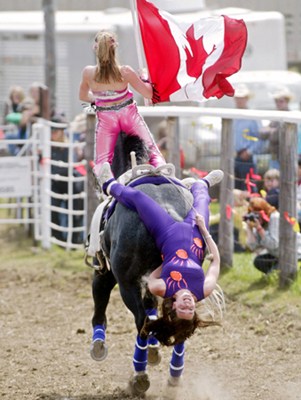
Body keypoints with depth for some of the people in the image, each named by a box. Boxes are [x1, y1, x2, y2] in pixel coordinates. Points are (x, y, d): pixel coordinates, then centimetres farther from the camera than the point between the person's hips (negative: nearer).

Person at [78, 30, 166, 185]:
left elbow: (83, 96, 5)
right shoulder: (125, 72, -21)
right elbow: (148, 94, -9)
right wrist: (144, 76, 9)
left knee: (100, 163, 7)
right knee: (154, 153, 9)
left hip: (105, 120, 1)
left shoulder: (88, 72, -16)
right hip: (129, 115, -1)